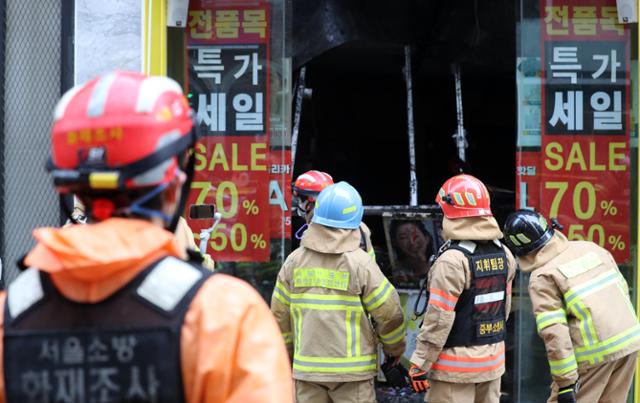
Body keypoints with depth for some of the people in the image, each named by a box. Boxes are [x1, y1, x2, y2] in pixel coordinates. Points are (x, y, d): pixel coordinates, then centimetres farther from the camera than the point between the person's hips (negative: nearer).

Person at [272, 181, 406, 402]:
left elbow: (280, 314, 8)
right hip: (352, 368, -4)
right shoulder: (359, 262, -10)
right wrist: (394, 349, 13)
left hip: (307, 366, 4)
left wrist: (288, 351, 23)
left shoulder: (294, 261, 1)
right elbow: (389, 312, -5)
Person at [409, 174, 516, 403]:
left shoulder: (453, 261, -20)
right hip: (493, 359, 8)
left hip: (456, 364, -7)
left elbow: (439, 319, -19)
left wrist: (420, 364, -13)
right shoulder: (504, 255, 4)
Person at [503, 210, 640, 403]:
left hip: (595, 353, -6)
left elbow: (554, 332, -15)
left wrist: (566, 382, -15)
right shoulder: (589, 247, 10)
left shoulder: (542, 278, -8)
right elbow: (622, 288, 15)